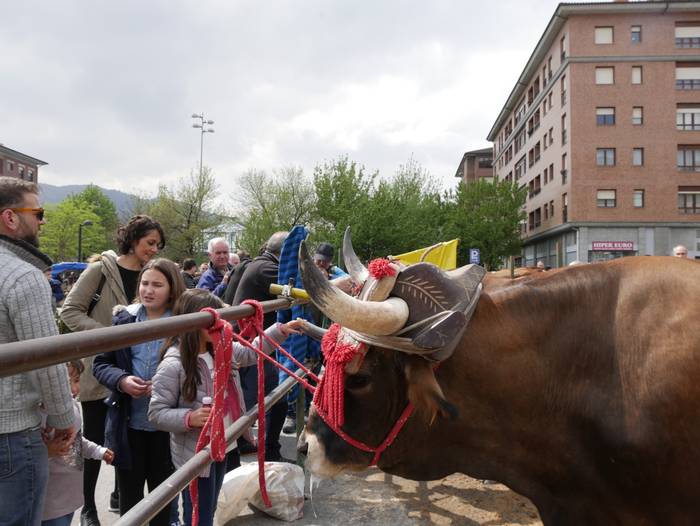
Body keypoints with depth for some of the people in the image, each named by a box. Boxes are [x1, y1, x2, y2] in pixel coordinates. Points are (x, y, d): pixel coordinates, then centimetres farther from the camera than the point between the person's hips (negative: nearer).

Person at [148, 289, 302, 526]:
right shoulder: (173, 365, -22)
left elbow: (252, 351, 15)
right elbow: (156, 413, -18)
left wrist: (281, 330, 8)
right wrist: (190, 418, -32)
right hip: (195, 455, -7)